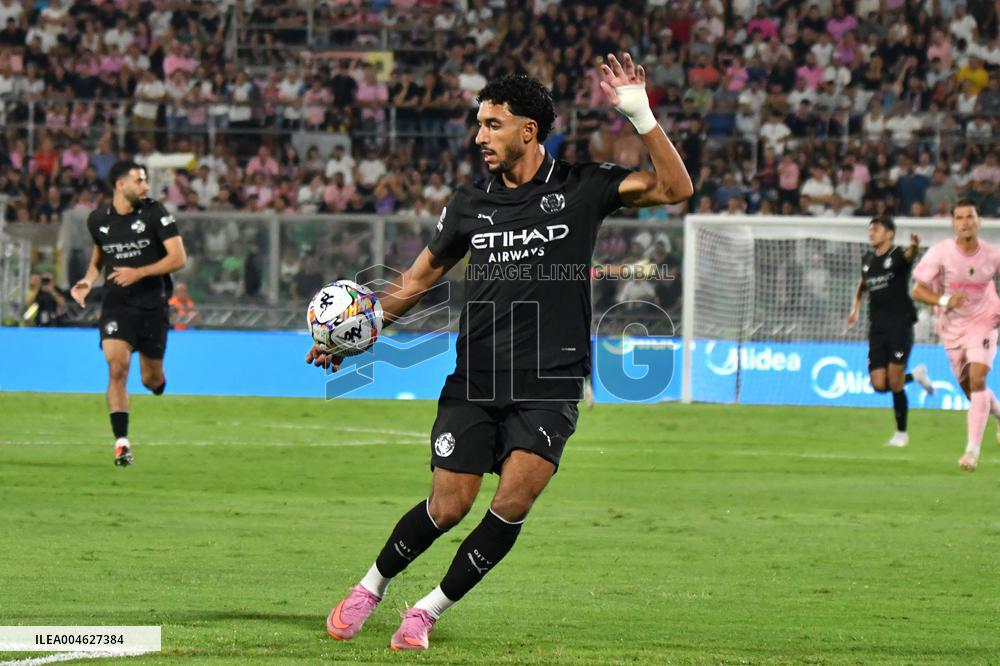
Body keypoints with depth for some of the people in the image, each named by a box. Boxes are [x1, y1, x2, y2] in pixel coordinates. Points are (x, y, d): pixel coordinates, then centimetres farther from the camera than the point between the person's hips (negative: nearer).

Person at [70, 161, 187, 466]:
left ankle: (157, 382, 47)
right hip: (116, 305, 1)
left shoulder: (154, 213, -7)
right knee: (117, 368, -18)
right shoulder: (98, 220, 2)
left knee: (152, 381, 6)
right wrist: (88, 280, 3)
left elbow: (179, 258, -11)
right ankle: (121, 442, -15)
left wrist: (139, 272, -20)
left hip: (153, 305, -1)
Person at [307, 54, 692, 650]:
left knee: (515, 500, -17)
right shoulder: (470, 204, 8)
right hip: (475, 378, 2)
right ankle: (373, 585, 22)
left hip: (549, 384, -2)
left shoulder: (581, 188, 1)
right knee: (449, 506, -4)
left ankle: (430, 610, -1)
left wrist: (641, 116, -18)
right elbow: (419, 278, 19)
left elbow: (676, 188, -7)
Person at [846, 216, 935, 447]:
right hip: (877, 328, 6)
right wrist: (855, 308, 22)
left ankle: (902, 433, 7)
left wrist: (914, 246, -56)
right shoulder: (867, 259, 12)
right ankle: (916, 376, 26)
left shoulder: (898, 256, -8)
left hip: (900, 325, -6)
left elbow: (910, 255, -33)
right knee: (879, 385, -3)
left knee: (894, 382, -9)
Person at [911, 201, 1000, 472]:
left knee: (977, 381, -20)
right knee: (970, 390, 9)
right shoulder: (940, 253, -14)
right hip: (952, 327, 1)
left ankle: (972, 450, -20)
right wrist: (945, 301, -29)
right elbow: (918, 290, -12)